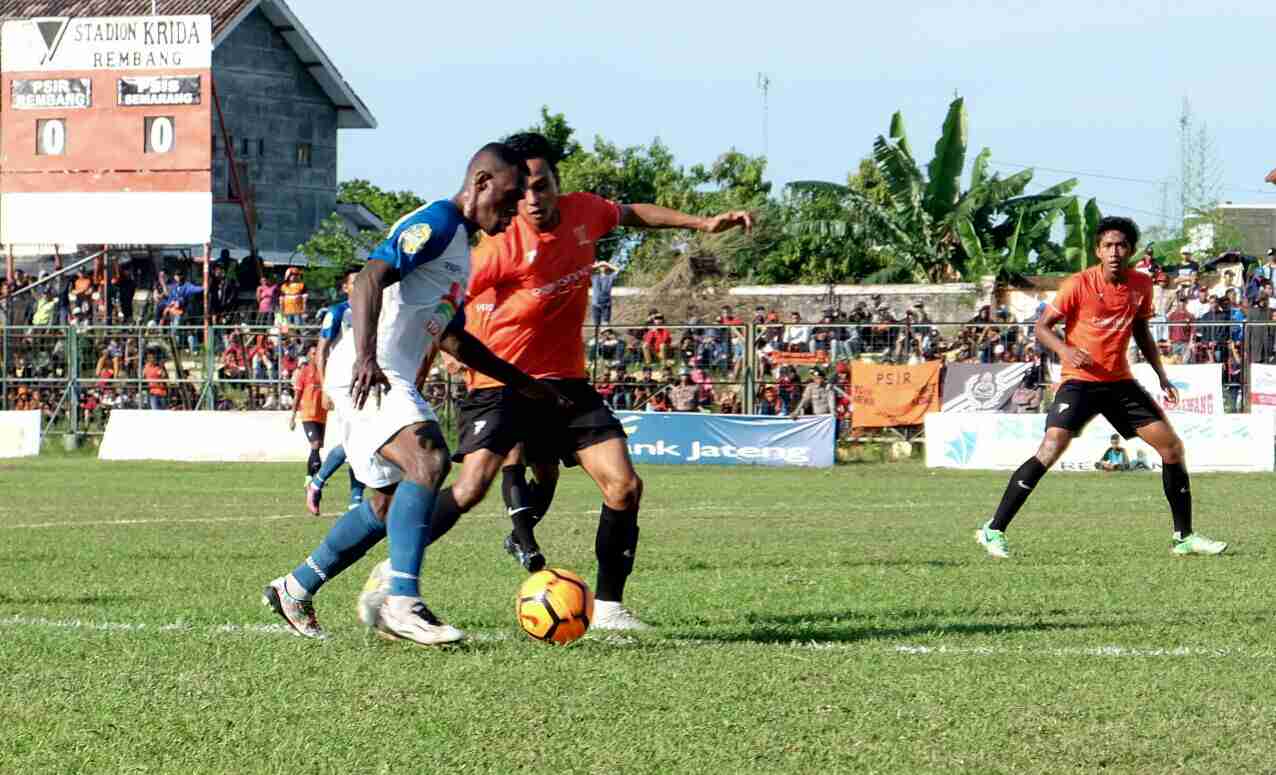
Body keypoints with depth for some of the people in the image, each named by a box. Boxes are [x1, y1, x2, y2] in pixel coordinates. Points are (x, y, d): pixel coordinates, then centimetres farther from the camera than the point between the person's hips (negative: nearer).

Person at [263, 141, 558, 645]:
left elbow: (452, 339, 34)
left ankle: (294, 590, 30)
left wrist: (522, 382, 33)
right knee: (428, 459, -29)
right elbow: (371, 279, -22)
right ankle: (402, 602, -36)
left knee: (388, 505, 17)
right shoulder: (437, 223, -8)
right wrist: (366, 357, -36)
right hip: (366, 374, -11)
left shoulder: (460, 246, 24)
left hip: (389, 380, 11)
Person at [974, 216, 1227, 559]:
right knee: (1051, 448, -23)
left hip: (1120, 382, 5)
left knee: (1172, 446, 2)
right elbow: (1042, 327, -8)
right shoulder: (1079, 284, -13)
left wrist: (1162, 375, 12)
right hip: (1080, 380, -5)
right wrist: (1065, 350, -27)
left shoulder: (1142, 285, 2)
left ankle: (1184, 537, 15)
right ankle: (993, 531, -17)